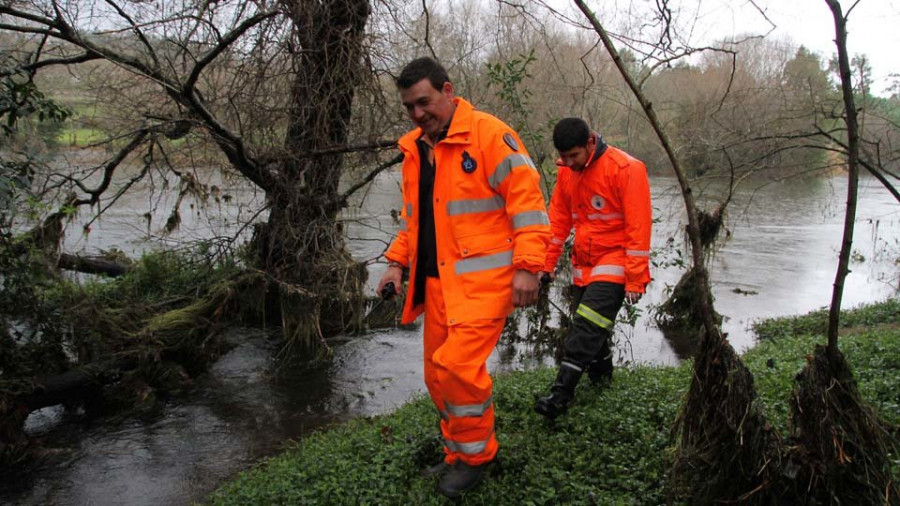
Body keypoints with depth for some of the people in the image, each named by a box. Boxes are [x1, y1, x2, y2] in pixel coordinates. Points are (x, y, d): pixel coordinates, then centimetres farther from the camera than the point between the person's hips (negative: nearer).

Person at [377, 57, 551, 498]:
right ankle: (459, 453, 30)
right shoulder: (414, 150, 14)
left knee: (458, 365, -15)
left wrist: (527, 267, -17)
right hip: (437, 280, 8)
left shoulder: (489, 135, -9)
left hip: (483, 278, -8)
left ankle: (474, 455, 9)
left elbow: (527, 199, -12)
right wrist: (397, 262, 14)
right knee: (438, 374, 10)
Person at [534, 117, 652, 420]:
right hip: (584, 263, 7)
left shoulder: (626, 169, -17)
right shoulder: (566, 172, 3)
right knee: (590, 329, 11)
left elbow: (638, 227, -17)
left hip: (615, 261, -6)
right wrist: (547, 263, 8)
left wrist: (635, 279, -17)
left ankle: (561, 394, -15)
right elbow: (558, 219, 11)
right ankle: (602, 377, 32)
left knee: (587, 327, -16)